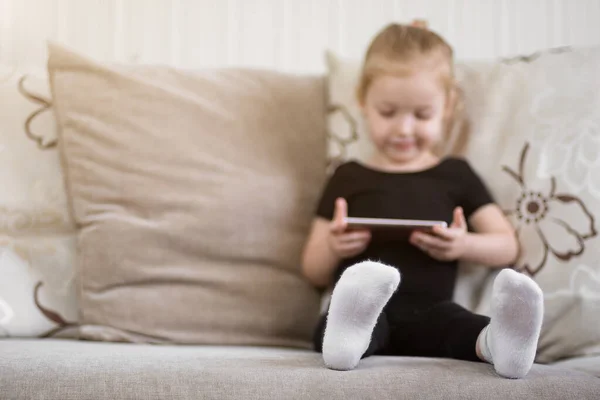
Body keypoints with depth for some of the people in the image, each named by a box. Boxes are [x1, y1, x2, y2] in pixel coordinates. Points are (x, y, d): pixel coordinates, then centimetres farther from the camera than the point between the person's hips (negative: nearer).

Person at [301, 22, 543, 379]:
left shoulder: (456, 175, 22)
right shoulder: (348, 178, 20)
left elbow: (507, 246, 16)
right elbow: (315, 274, 20)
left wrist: (465, 245, -6)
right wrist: (331, 247, -4)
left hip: (428, 312, 0)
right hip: (360, 307, 0)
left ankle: (500, 342, -65)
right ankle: (346, 337, -67)